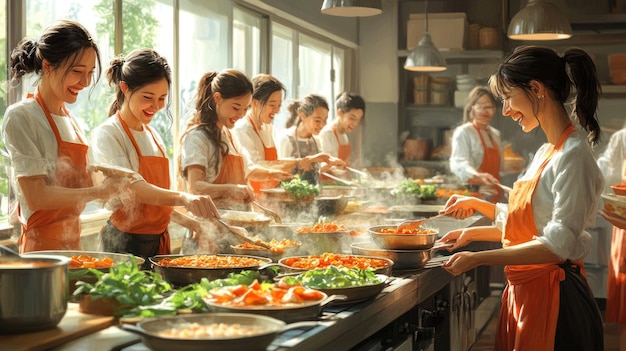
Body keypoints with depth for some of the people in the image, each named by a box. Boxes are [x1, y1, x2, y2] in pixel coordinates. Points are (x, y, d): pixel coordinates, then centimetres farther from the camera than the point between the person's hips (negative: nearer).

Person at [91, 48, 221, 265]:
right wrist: (182, 198, -42)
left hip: (158, 241, 7)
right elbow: (131, 189, -27)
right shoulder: (108, 133, -11)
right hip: (125, 244, -7)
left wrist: (188, 221, 9)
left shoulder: (153, 136, 14)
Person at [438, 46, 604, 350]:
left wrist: (479, 258, -21)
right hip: (523, 292, 9)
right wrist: (477, 205, 18)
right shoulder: (545, 153, 11)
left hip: (554, 299, -9)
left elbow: (558, 244, -22)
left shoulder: (573, 156, -17)